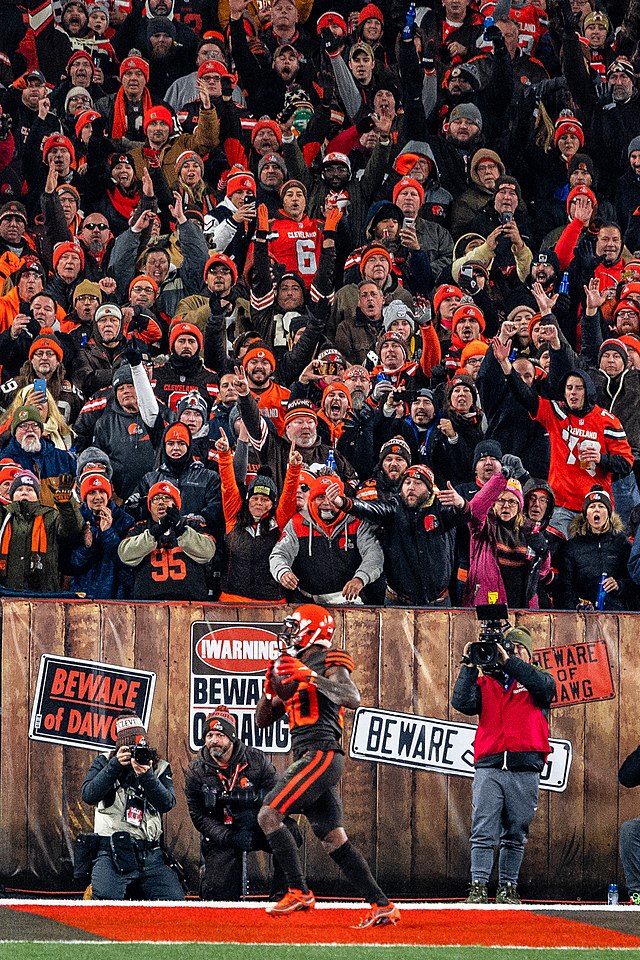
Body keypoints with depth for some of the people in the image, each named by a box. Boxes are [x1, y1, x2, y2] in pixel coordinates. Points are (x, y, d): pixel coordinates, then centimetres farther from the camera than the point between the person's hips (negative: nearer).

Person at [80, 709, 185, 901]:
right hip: (112, 852, -3)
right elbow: (89, 796, -6)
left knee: (175, 898, -14)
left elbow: (167, 803, -4)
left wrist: (146, 776, -19)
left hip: (149, 855, 3)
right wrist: (115, 765, -13)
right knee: (105, 897, -29)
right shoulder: (104, 763, 10)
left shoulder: (160, 768, 13)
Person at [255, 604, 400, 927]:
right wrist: (270, 689, 5)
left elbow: (352, 698, -21)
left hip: (321, 755, -9)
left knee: (269, 814, -16)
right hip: (308, 758, 9)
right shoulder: (293, 670, 23)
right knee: (334, 839, 6)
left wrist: (310, 677, -25)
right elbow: (263, 720, 25)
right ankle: (381, 906, 5)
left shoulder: (327, 663, -3)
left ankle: (299, 892, -17)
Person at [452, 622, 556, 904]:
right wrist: (469, 667, -1)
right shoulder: (485, 682, 17)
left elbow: (546, 685, -10)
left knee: (515, 834, 4)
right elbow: (462, 703, 2)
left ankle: (507, 889, 11)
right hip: (489, 767, 0)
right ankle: (478, 889, -11)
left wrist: (509, 662, -12)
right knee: (483, 831, -8)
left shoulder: (534, 681, 13)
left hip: (524, 771, 0)